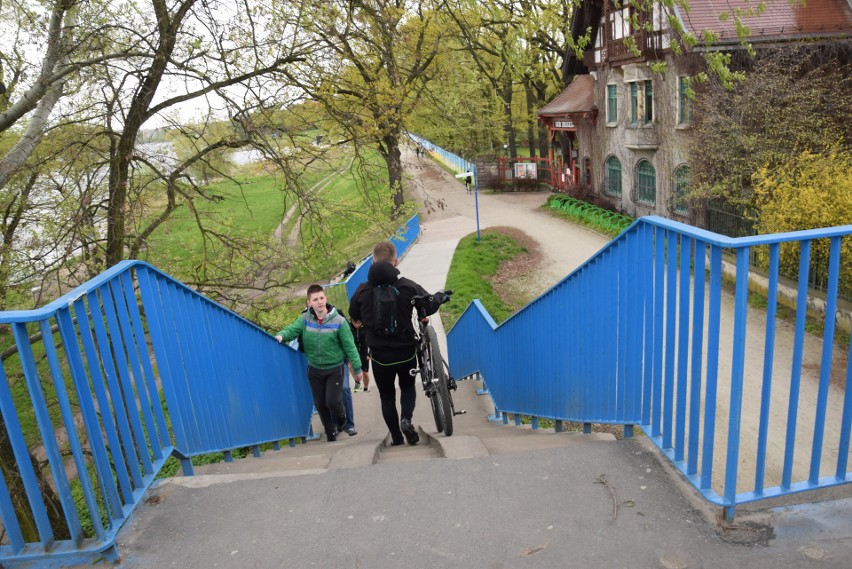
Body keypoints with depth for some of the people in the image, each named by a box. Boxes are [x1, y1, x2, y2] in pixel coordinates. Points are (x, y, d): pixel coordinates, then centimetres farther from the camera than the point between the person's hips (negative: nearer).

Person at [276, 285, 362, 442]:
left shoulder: (338, 321, -15)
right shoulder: (305, 318, -7)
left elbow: (349, 346, -10)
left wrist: (357, 368, -6)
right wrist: (281, 335, -38)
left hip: (335, 369, -3)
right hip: (314, 369, 3)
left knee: (332, 401, -8)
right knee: (320, 404, 11)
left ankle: (341, 417, 29)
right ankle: (331, 432, 35)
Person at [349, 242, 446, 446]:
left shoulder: (362, 291, -8)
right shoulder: (407, 286, -12)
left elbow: (354, 317, 7)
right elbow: (430, 306, -3)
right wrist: (440, 296, 19)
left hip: (380, 355, 0)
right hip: (406, 351, 0)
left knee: (387, 395, 17)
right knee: (408, 386, 24)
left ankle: (396, 437, 20)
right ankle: (406, 419, 0)